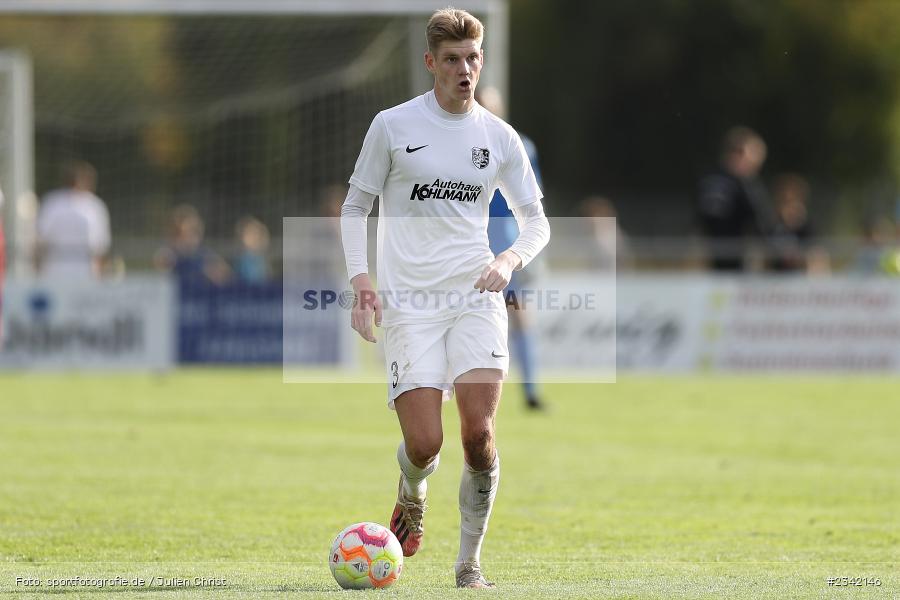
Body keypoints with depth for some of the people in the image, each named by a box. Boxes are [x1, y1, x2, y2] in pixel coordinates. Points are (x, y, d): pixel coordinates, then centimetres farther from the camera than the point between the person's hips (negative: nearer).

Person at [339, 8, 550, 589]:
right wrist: (361, 280, -5)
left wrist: (511, 259, -7)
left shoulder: (500, 137, 6)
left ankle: (470, 563, 1)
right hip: (408, 302, -1)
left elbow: (537, 221, 14)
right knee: (424, 443, -10)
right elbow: (355, 207, 9)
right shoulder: (393, 126, 1)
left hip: (476, 298, 2)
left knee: (479, 432, -14)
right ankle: (412, 494, 28)